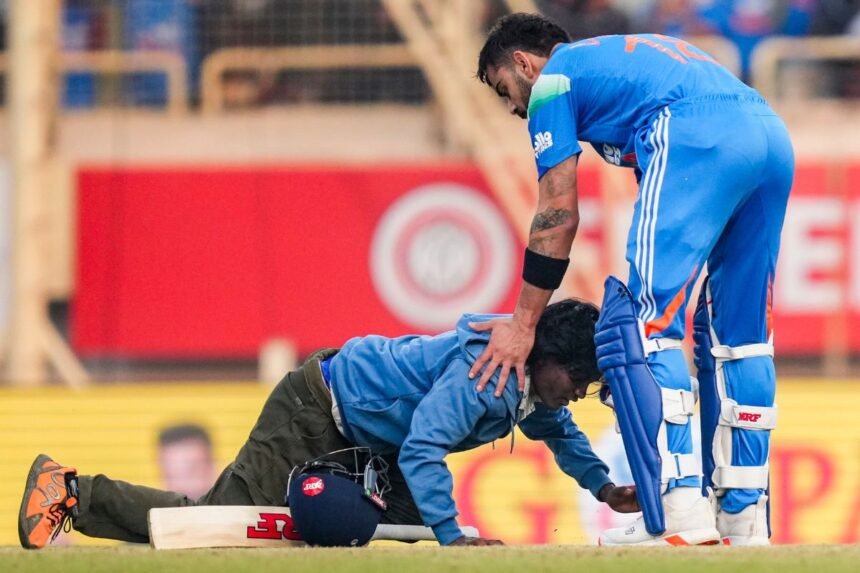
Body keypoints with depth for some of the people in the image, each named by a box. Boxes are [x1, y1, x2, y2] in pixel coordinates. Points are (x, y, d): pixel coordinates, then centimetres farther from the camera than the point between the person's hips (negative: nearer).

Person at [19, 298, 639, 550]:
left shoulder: (538, 387, 1)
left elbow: (559, 431, 23)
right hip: (316, 413, -10)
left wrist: (605, 487, 11)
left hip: (361, 439, 10)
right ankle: (71, 492, -3)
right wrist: (451, 536, -40)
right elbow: (422, 450, -36)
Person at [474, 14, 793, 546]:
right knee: (737, 336, 16)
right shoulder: (622, 55, 39)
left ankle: (680, 513, -18)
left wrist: (524, 325, 15)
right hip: (773, 135, 8)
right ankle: (744, 516, 14)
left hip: (698, 141, -8)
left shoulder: (553, 79, 17)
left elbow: (559, 217, 11)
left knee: (639, 324, -8)